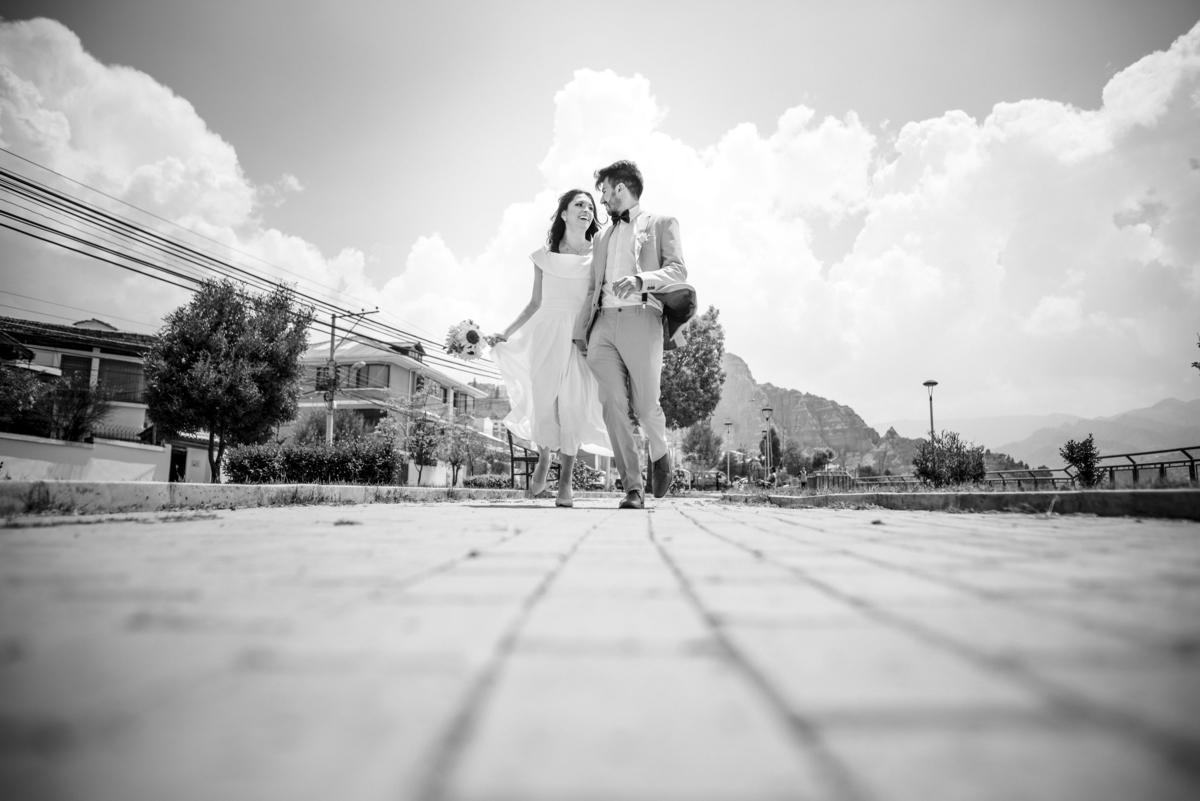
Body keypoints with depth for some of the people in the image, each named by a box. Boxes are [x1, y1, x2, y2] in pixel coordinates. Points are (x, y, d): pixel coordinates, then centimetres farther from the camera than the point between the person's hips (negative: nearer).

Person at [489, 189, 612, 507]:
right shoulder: (544, 255, 11)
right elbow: (535, 302, 14)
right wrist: (506, 333, 11)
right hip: (547, 333, 1)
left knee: (573, 404, -8)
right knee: (544, 401, -5)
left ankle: (565, 481, 3)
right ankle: (543, 460, 25)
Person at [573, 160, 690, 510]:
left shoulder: (662, 224, 13)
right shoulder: (604, 237, 28)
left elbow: (677, 270, -1)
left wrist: (641, 279, -19)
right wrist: (580, 330, 16)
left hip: (641, 319, -4)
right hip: (604, 324, 4)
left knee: (645, 406, -7)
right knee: (613, 406, -8)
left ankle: (659, 454, 25)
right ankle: (632, 487, -4)